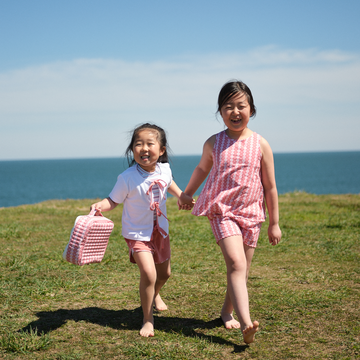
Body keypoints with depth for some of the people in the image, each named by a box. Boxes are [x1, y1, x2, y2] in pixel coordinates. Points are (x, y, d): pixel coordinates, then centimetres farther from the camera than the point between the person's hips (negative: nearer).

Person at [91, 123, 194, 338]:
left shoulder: (164, 169, -9)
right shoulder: (127, 178, -25)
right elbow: (114, 200, -18)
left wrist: (182, 196, 11)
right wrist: (100, 206, -37)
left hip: (160, 231, 6)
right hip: (137, 234, -5)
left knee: (164, 273, 22)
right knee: (148, 273, -22)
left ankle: (155, 294, 58)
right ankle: (148, 319, -2)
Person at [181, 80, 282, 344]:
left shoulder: (261, 145, -2)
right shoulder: (213, 143, -1)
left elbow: (270, 187, 3)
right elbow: (202, 169, 20)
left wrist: (274, 223, 5)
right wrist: (186, 194, 32)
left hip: (251, 213, 2)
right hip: (222, 211, -2)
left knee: (241, 270, 10)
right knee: (236, 263, -20)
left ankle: (228, 311, 34)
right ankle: (246, 324, -30)